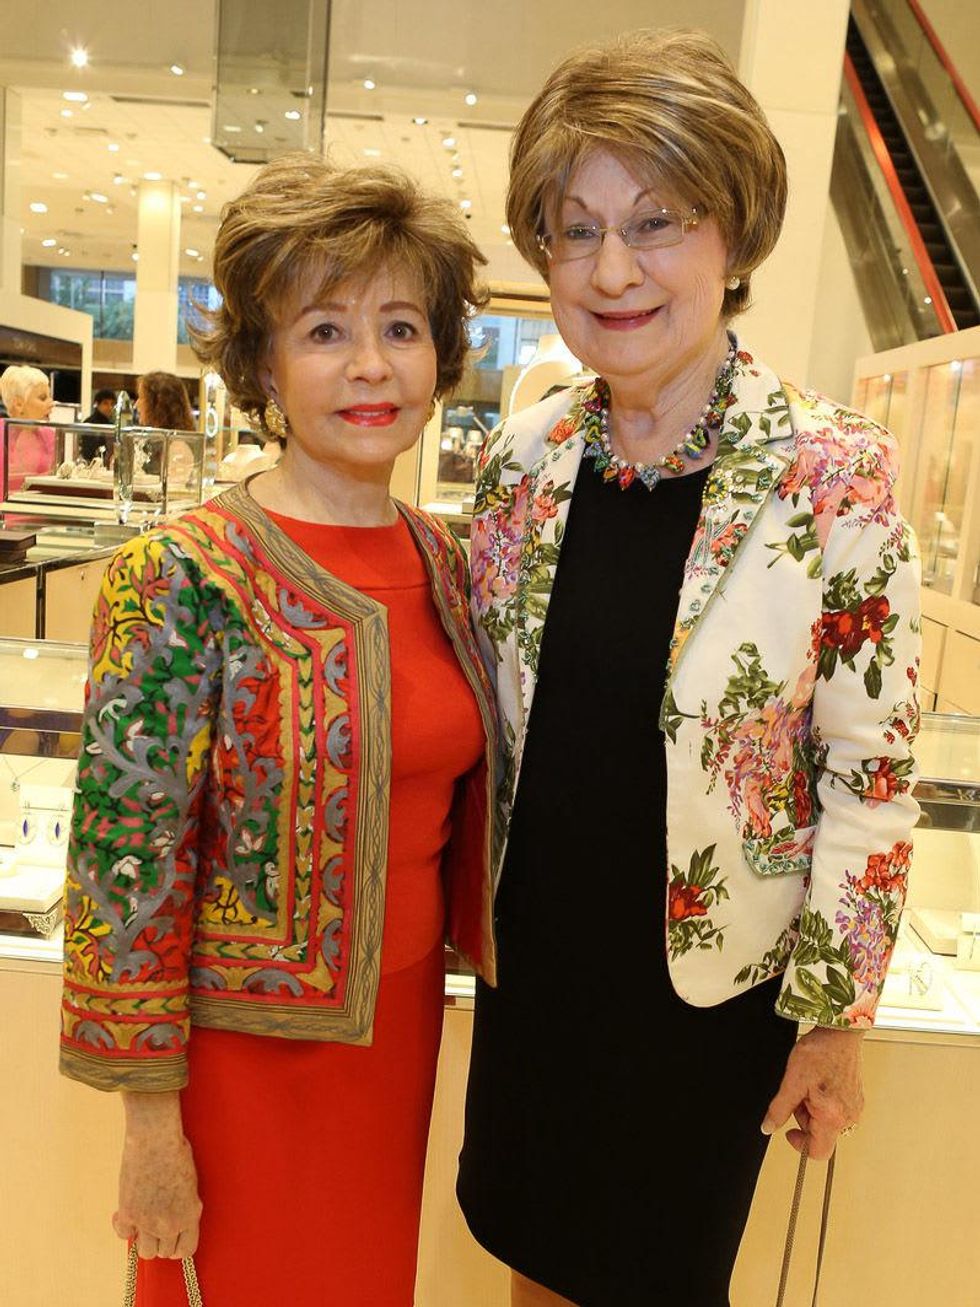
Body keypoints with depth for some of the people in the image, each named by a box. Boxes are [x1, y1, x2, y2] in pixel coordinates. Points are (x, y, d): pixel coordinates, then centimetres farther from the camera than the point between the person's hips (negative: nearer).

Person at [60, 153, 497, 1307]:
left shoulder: (441, 557, -2)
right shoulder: (179, 580, -20)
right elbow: (125, 855, -17)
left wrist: (459, 954, 12)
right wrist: (150, 1118, -12)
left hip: (403, 1016, 5)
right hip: (248, 1037, -5)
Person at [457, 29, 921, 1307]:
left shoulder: (836, 474, -18)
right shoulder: (521, 458, -5)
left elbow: (872, 770, -13)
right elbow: (483, 711, 5)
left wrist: (835, 1013, -8)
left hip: (710, 979, -3)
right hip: (534, 953, 4)